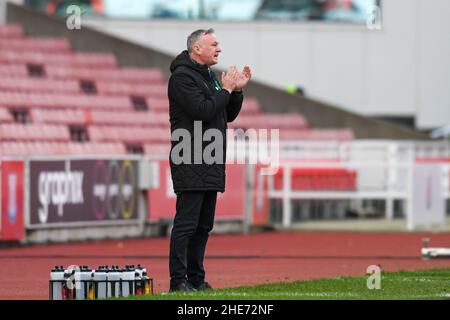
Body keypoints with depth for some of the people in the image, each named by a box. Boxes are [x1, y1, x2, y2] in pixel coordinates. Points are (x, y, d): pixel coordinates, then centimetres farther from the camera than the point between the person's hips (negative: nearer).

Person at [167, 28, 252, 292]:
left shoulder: (210, 76, 19)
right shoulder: (182, 76, -10)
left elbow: (229, 115, 21)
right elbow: (203, 111, -21)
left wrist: (237, 90, 7)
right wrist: (226, 90, -10)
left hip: (210, 166, 9)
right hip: (191, 164, -9)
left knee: (204, 225, 11)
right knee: (186, 223, -10)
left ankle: (197, 278, 15)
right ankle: (179, 280, -10)